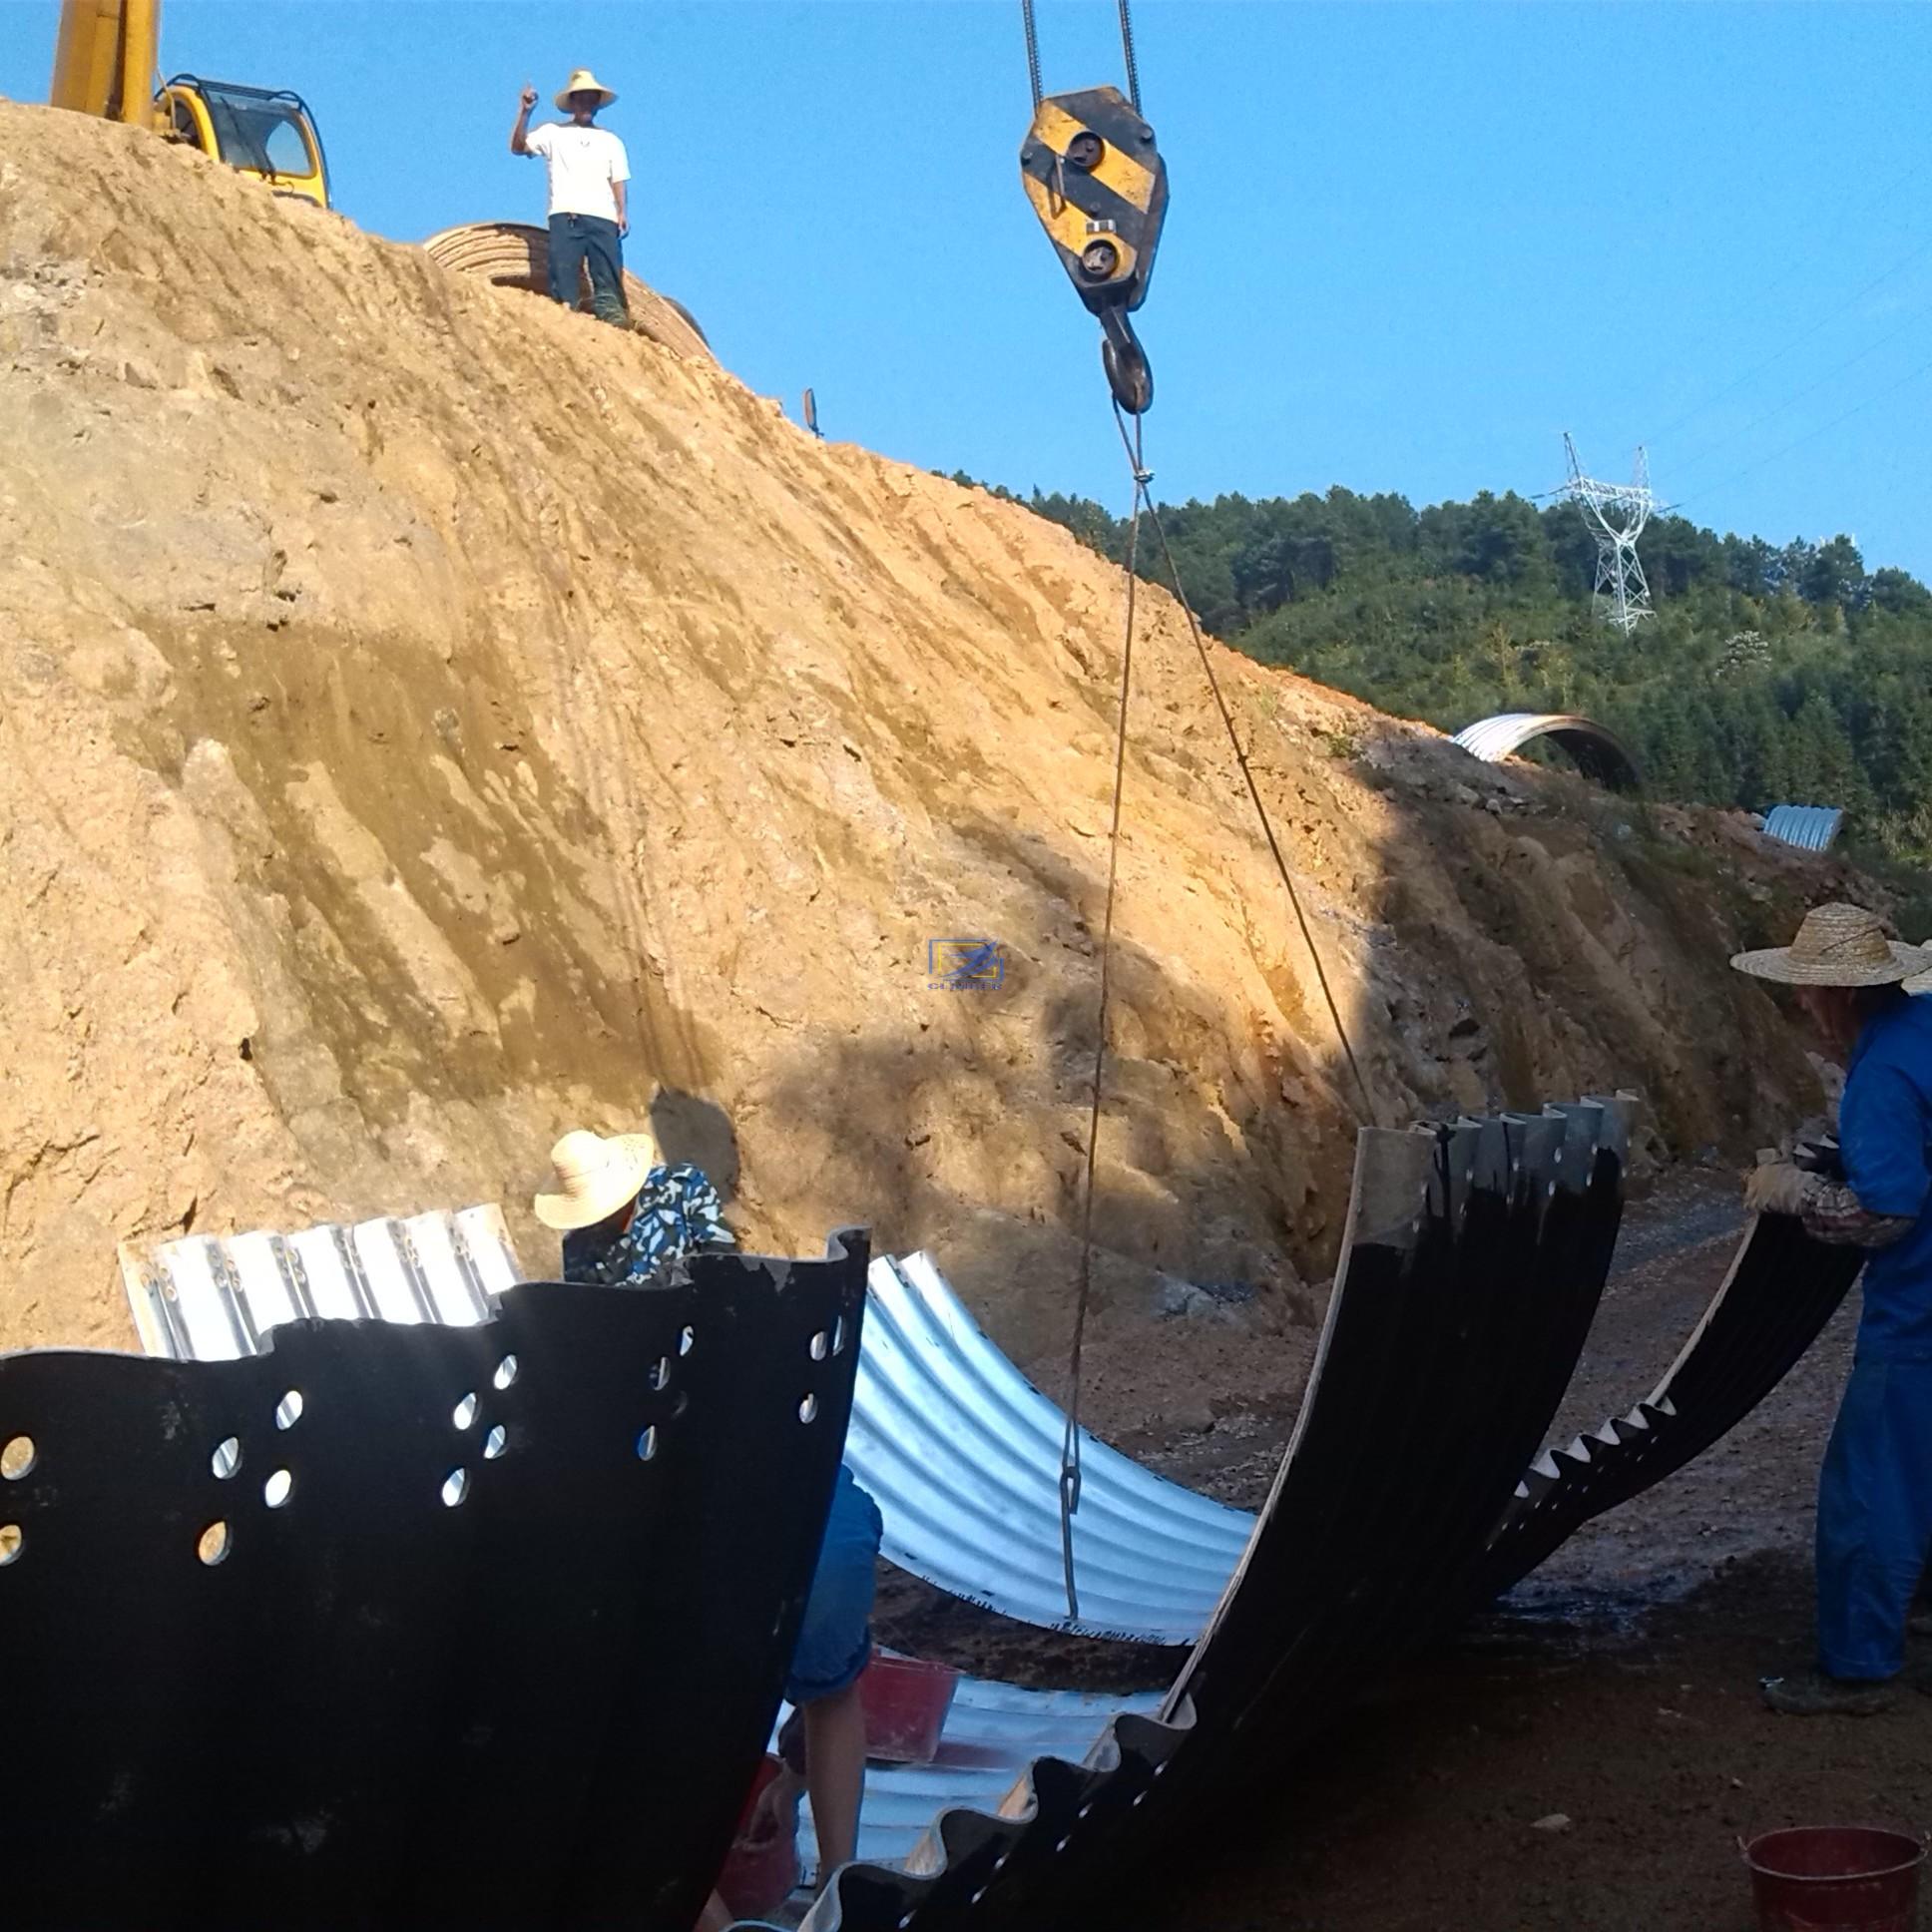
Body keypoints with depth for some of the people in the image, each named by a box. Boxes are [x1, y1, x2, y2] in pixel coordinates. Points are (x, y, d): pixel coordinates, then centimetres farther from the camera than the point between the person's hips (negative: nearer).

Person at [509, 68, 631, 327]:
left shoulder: (610, 140, 24)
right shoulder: (553, 132, 17)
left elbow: (618, 179, 15)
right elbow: (518, 147, 5)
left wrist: (623, 212, -1)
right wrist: (525, 112, -7)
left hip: (603, 217, 2)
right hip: (565, 215, -2)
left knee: (609, 272, -11)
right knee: (563, 267, -12)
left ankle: (609, 310, -17)